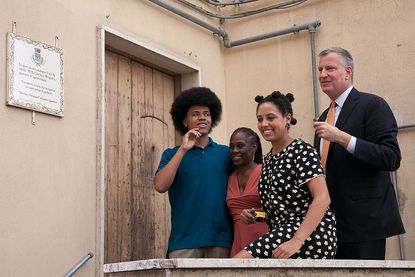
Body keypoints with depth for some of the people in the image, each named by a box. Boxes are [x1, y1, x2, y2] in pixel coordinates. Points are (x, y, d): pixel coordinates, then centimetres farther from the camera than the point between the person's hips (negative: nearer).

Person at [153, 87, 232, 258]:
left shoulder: (225, 153, 12)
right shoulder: (172, 154, 10)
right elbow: (160, 186, -7)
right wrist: (183, 149, -9)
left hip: (221, 240, 1)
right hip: (184, 242, -1)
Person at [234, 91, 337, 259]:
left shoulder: (302, 151, -7)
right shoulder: (269, 159, 17)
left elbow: (322, 198, -18)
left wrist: (297, 240, -27)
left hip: (310, 235, -9)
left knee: (237, 262, -22)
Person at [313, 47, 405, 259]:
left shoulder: (372, 105, -7)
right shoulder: (325, 116, 18)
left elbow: (392, 159, -17)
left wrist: (341, 138, -22)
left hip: (364, 221, -7)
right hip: (333, 222, 8)